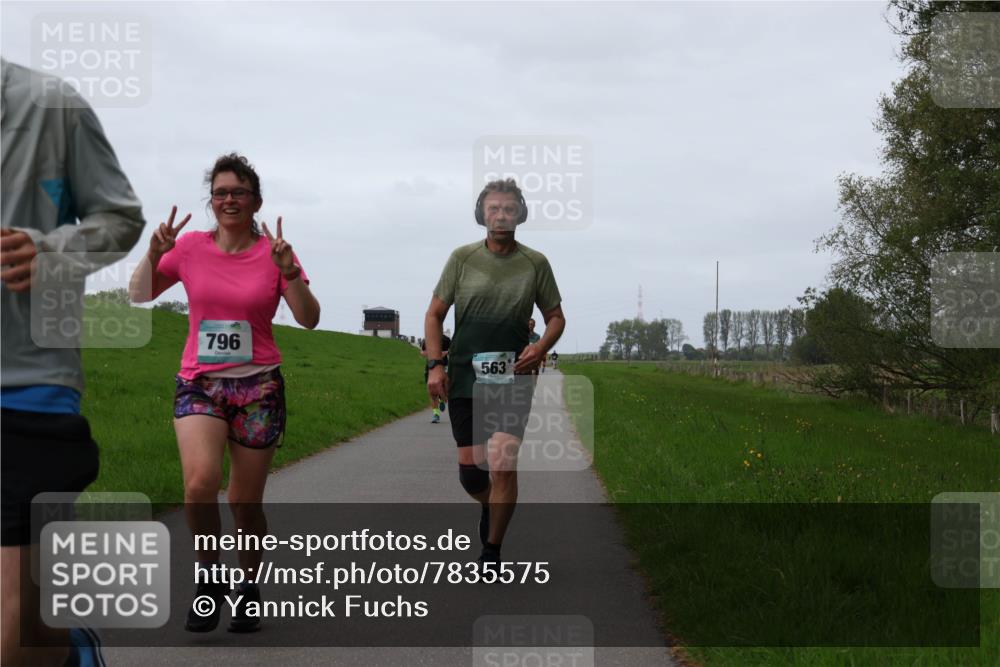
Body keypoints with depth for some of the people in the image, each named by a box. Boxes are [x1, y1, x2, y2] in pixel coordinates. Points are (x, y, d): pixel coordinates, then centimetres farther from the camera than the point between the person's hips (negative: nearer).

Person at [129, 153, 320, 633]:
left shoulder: (273, 251, -1)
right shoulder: (190, 246, 3)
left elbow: (309, 319, -6)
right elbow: (139, 295, 8)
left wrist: (289, 271, -21)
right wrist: (154, 254, -9)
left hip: (258, 386, 0)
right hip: (198, 383, 0)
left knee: (245, 502, 5)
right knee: (200, 482, -24)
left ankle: (248, 587, 30)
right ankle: (207, 575, 0)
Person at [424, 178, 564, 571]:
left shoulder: (535, 263, 3)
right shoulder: (463, 258, 2)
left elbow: (556, 317, 12)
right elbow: (435, 314, 7)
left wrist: (540, 347, -9)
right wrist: (435, 365, -4)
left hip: (513, 377, -1)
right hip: (465, 376, 1)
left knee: (502, 462, -16)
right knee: (470, 470, 3)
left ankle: (491, 554, -1)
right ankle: (491, 507, 39)